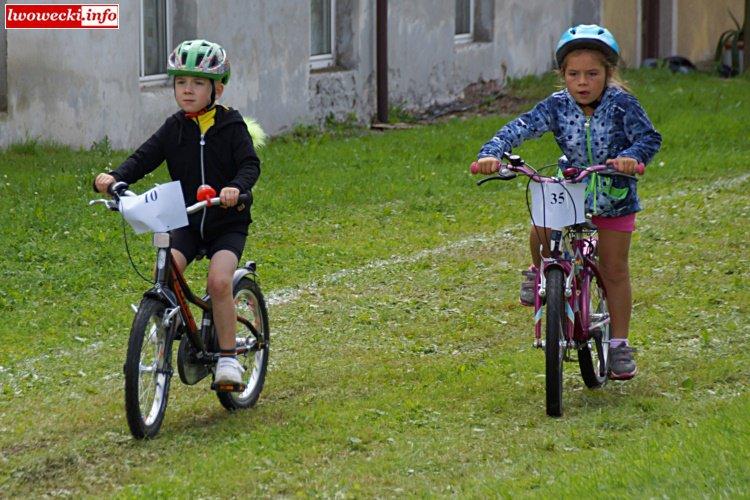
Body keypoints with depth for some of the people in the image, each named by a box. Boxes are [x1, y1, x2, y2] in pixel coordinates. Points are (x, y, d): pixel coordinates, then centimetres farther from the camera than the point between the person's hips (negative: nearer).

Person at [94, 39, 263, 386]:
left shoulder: (231, 127, -4)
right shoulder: (174, 128, 5)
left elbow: (250, 164, -16)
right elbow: (144, 158, -3)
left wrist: (236, 187, -39)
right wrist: (115, 178, -23)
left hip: (228, 223, -3)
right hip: (187, 222, 3)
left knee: (219, 281, -25)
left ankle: (228, 356, -11)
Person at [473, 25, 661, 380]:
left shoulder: (622, 105, -19)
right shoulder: (557, 106, -15)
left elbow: (649, 137, -19)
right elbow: (520, 128, -24)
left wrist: (632, 156, -42)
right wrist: (492, 153, -41)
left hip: (615, 196, -1)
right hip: (569, 190, 1)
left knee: (613, 271, 3)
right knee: (540, 235, -24)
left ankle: (619, 344, 13)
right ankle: (541, 271, 11)